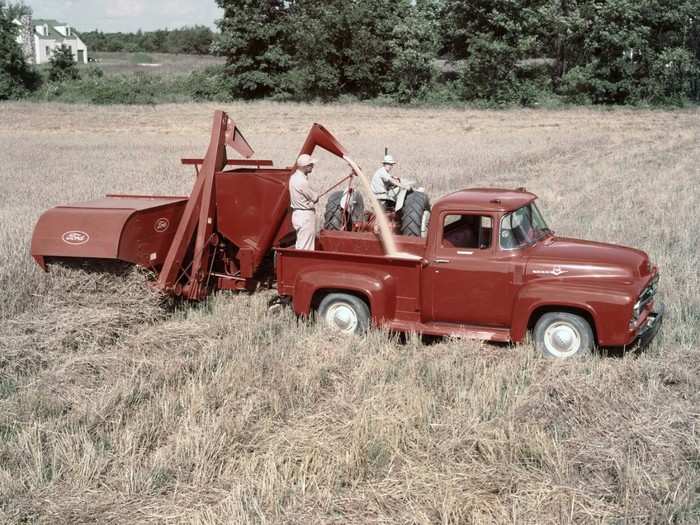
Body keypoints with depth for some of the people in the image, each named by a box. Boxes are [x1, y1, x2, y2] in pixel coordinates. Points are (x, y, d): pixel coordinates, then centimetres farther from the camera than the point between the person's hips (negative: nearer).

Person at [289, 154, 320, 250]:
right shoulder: (302, 181, -22)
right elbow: (315, 198, -13)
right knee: (305, 248, -6)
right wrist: (316, 196, 7)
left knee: (300, 245, 15)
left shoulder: (294, 177, 8)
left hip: (297, 213, 10)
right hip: (306, 216, -10)